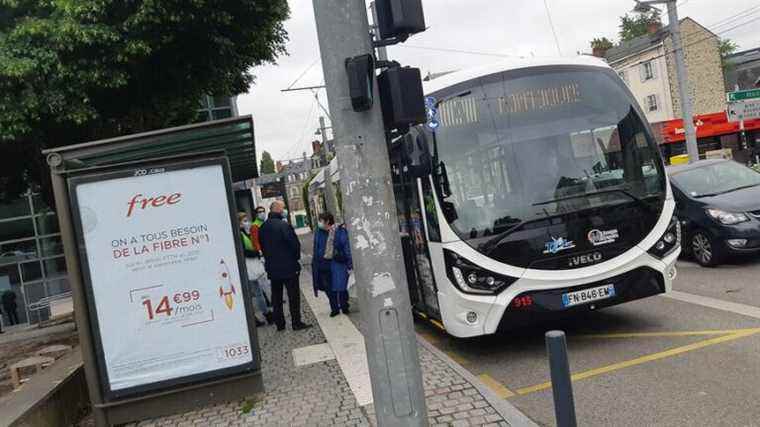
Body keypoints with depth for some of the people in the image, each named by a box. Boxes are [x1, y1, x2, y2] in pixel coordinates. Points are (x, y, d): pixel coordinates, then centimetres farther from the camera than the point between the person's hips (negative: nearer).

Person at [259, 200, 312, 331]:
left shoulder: (262, 228, 3)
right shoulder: (284, 225, -17)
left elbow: (262, 246, 10)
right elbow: (295, 243, -16)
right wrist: (296, 257, 2)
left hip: (272, 268, 6)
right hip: (288, 267, -6)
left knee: (276, 297, 13)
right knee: (293, 296, 3)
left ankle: (279, 323, 18)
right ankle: (296, 323, 6)